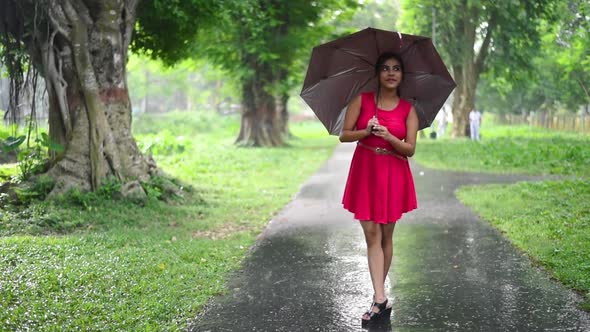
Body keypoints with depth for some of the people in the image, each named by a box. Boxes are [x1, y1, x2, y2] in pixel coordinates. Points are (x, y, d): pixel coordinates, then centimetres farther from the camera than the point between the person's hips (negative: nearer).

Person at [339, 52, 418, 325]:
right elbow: (344, 135, -2)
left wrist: (389, 137, -21)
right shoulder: (362, 100, 2)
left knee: (386, 235, 7)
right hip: (365, 172, -1)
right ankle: (380, 299, -10)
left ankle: (378, 295, 19)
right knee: (372, 235, -7)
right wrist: (367, 131, -19)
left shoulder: (408, 109, 2)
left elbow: (410, 149, -3)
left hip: (394, 175, 1)